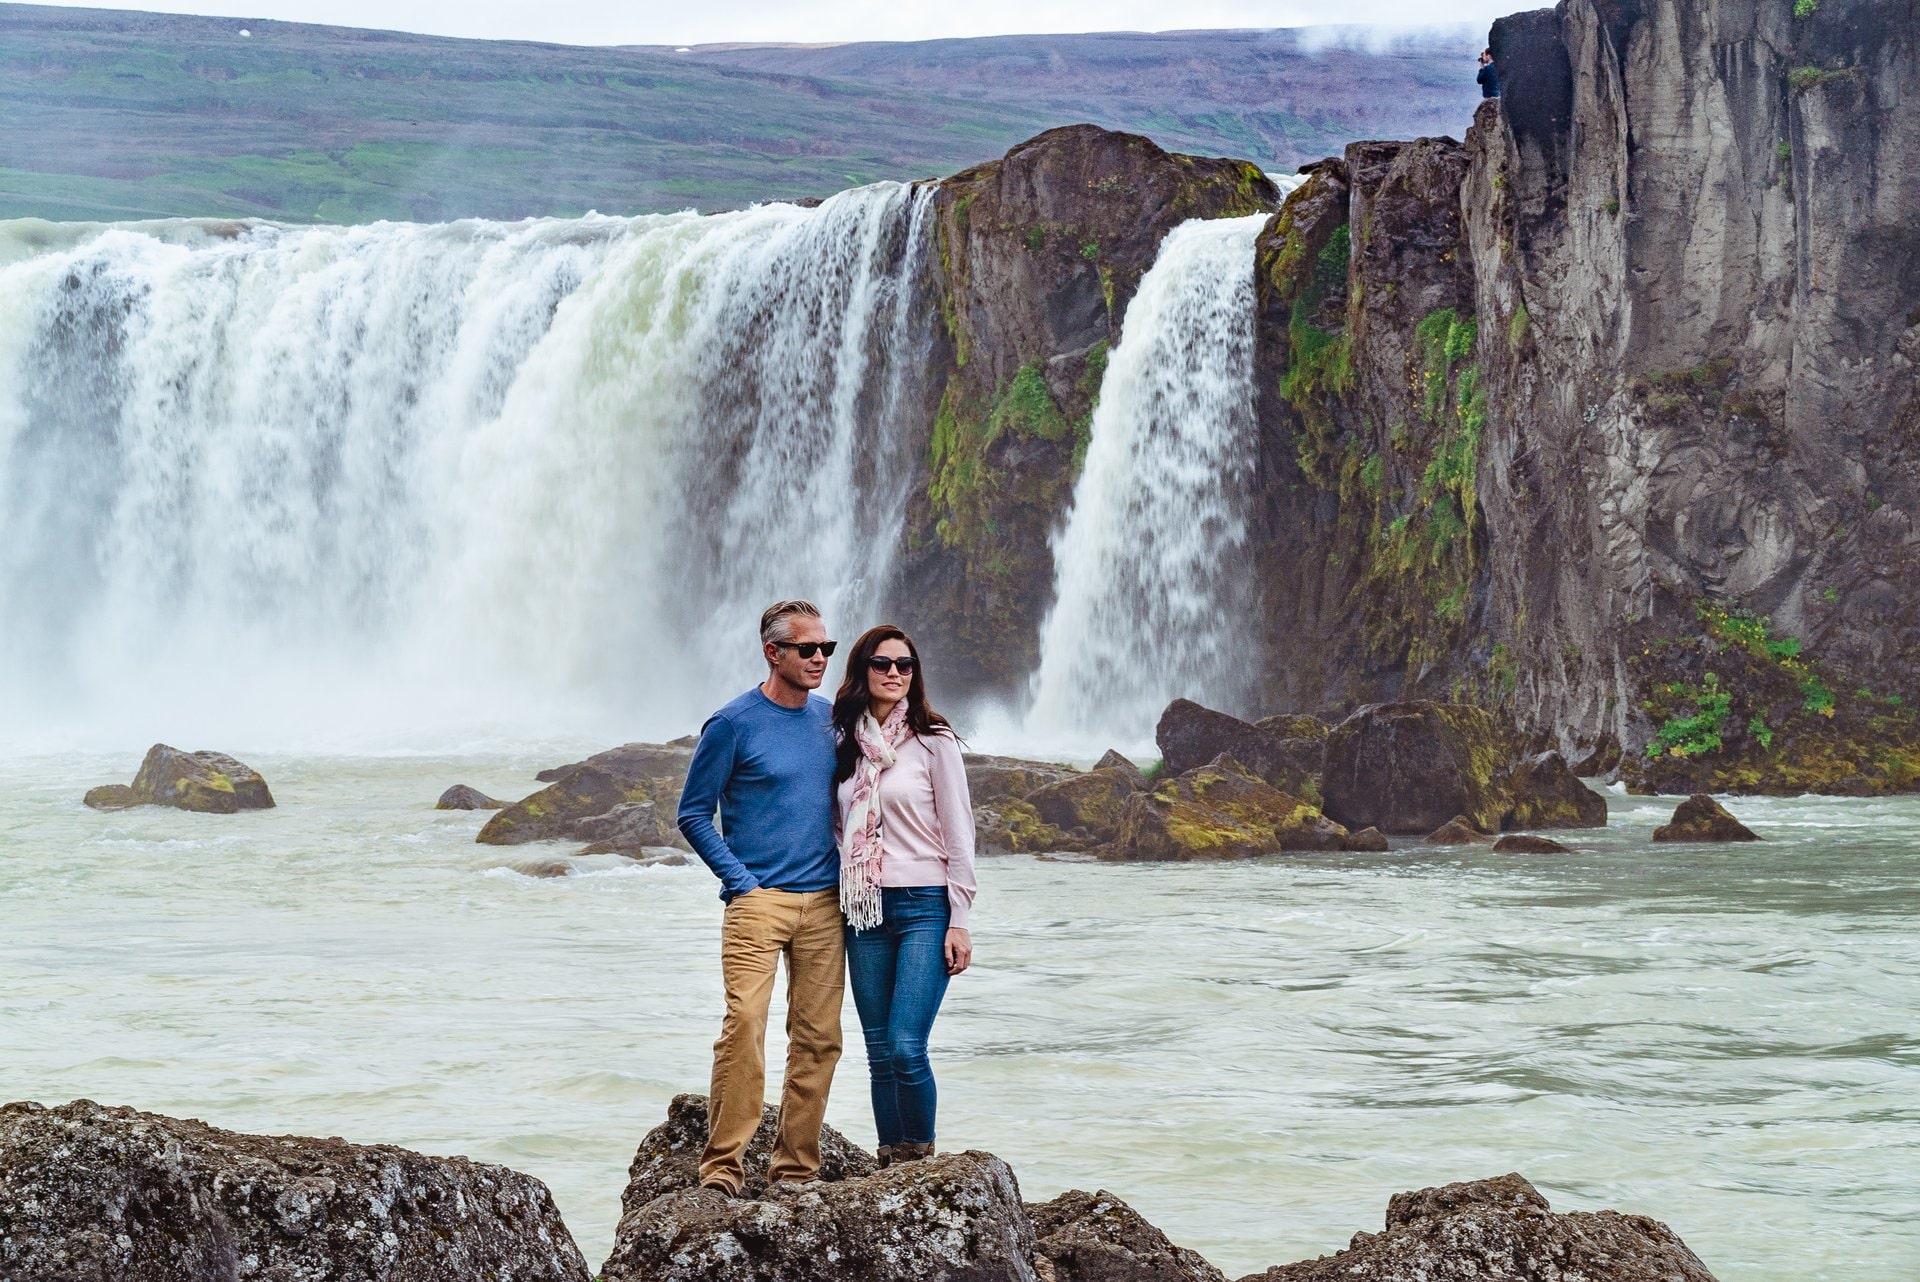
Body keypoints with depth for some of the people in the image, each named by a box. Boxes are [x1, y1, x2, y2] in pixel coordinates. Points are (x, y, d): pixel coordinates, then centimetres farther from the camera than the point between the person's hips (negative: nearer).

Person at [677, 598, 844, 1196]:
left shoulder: (830, 718, 12)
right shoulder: (734, 724, -4)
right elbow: (693, 814, -1)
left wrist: (846, 872, 12)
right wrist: (739, 879, -8)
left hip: (824, 902, 5)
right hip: (758, 899, -5)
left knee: (818, 1036, 4)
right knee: (744, 1023, -17)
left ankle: (796, 1167, 12)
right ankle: (723, 1165, -13)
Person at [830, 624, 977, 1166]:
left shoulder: (933, 742, -3)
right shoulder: (847, 744, 10)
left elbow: (959, 837, -3)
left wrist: (959, 921, -8)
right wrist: (839, 905, 13)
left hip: (924, 907, -5)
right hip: (864, 912, 5)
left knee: (906, 1048, -13)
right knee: (880, 1055, 5)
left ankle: (921, 1160, 0)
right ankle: (890, 1167, 10)